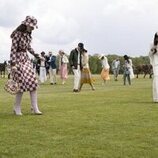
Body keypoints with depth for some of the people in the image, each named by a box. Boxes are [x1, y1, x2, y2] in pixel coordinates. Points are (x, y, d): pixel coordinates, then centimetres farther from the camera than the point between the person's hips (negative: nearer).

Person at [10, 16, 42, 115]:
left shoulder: (28, 34, 8)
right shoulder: (17, 34, -14)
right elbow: (13, 50, -18)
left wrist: (36, 55, 26)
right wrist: (13, 64, -24)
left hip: (26, 59, 8)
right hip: (18, 60, -8)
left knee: (33, 82, 1)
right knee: (22, 84, -6)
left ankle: (35, 108, 6)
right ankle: (17, 108, 12)